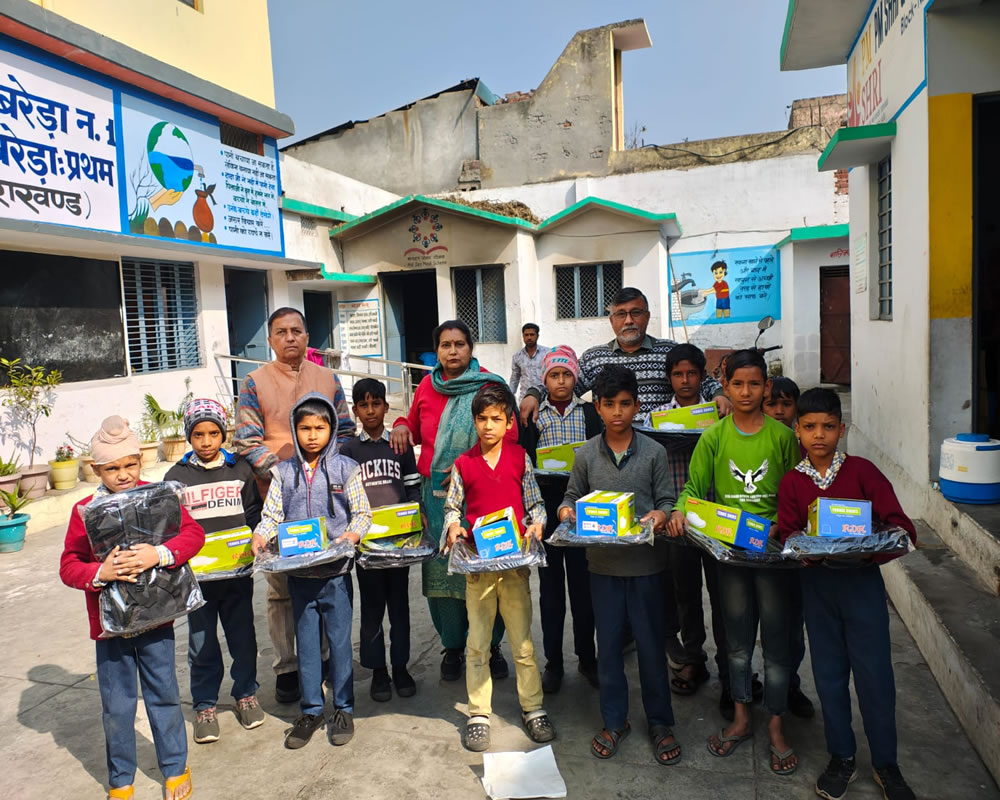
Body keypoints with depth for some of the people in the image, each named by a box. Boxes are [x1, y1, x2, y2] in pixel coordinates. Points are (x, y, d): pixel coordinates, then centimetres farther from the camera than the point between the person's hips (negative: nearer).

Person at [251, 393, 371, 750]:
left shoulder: (346, 468, -2)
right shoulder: (283, 472, 5)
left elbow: (362, 513, -2)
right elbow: (272, 514, 5)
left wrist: (350, 537, -19)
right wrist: (260, 536, -13)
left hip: (336, 571, -2)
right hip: (298, 572, 2)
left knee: (340, 639, 7)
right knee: (306, 641, 12)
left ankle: (343, 709, 23)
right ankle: (310, 710, 27)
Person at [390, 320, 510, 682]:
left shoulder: (490, 386, 0)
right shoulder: (426, 387, 11)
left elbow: (508, 437, -5)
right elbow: (416, 427, 25)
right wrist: (402, 425, 3)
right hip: (436, 493, 3)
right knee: (441, 566, 5)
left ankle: (491, 644, 21)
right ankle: (452, 645, 23)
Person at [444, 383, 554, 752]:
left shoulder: (520, 458, 2)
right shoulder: (463, 463, 1)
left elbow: (536, 503, 7)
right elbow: (452, 506, 10)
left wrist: (536, 524, -12)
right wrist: (453, 525, -10)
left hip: (516, 560, 0)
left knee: (523, 641, 9)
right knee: (478, 645, 8)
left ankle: (532, 708, 25)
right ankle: (478, 714, 22)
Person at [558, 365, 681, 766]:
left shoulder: (654, 452, -3)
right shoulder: (586, 455, 0)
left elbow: (666, 499, 1)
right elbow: (573, 495, 9)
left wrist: (660, 514, -20)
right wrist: (566, 510, -12)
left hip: (646, 562, -1)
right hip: (603, 563, 1)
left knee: (651, 643, 10)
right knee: (608, 644, 11)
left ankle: (660, 722, 29)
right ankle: (614, 721, 29)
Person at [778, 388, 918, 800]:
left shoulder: (862, 471, -5)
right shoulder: (791, 483, 1)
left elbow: (903, 528, -9)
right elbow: (788, 534, -1)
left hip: (862, 580, -2)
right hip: (817, 584, 2)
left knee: (875, 673, 4)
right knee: (829, 673, 11)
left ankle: (885, 763, 24)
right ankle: (842, 758, 29)